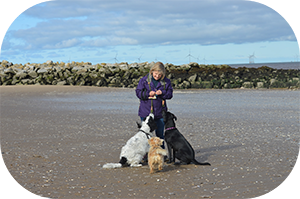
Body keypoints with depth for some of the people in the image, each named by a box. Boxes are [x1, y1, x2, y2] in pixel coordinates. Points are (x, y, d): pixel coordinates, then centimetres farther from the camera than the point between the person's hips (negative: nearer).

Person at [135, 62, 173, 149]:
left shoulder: (166, 81, 0)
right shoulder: (144, 80, -3)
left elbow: (170, 94, 1)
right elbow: (138, 92, -3)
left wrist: (162, 93, -19)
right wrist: (148, 93, -19)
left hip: (160, 113, 1)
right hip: (146, 112, -1)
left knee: (160, 134, 10)